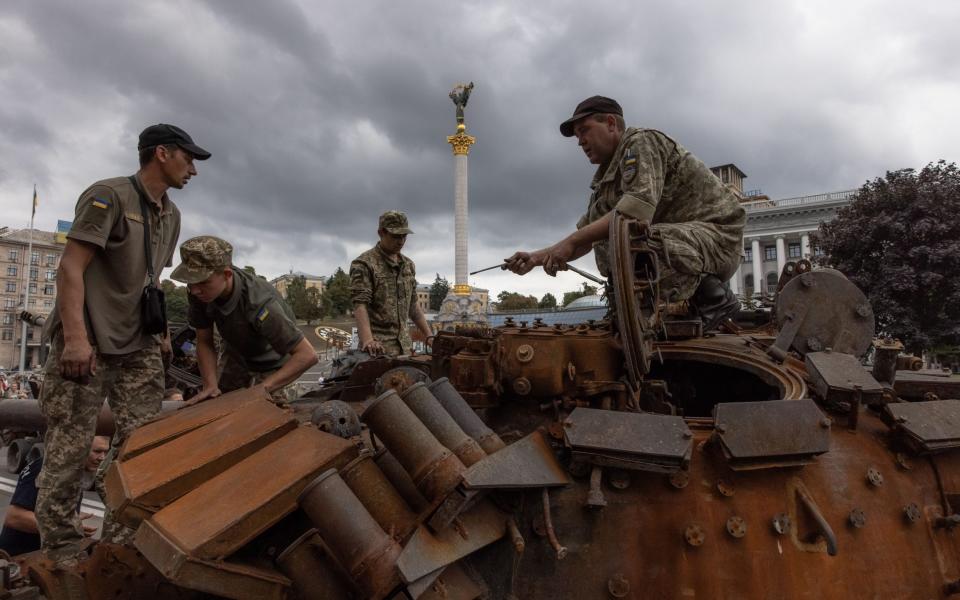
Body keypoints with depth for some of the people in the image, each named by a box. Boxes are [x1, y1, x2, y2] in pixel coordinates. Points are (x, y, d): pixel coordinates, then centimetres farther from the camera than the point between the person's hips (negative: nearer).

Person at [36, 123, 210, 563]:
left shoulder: (170, 214, 16)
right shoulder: (109, 195, -8)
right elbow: (71, 268, -14)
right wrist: (75, 337, -22)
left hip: (139, 347, 7)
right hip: (86, 341, -7)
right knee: (69, 446, -1)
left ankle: (121, 542, 12)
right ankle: (61, 550, 10)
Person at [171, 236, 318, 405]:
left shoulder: (259, 304, -43)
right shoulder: (200, 293, -26)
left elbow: (307, 355, -42)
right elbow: (204, 342, -12)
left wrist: (263, 388, -43)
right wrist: (210, 385, -26)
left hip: (270, 364, -5)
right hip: (236, 355, 5)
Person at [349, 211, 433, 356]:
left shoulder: (408, 265, 14)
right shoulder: (363, 264, -7)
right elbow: (360, 304, -18)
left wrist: (429, 336, 12)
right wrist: (367, 340, -32)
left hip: (405, 345, 6)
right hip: (379, 346, -6)